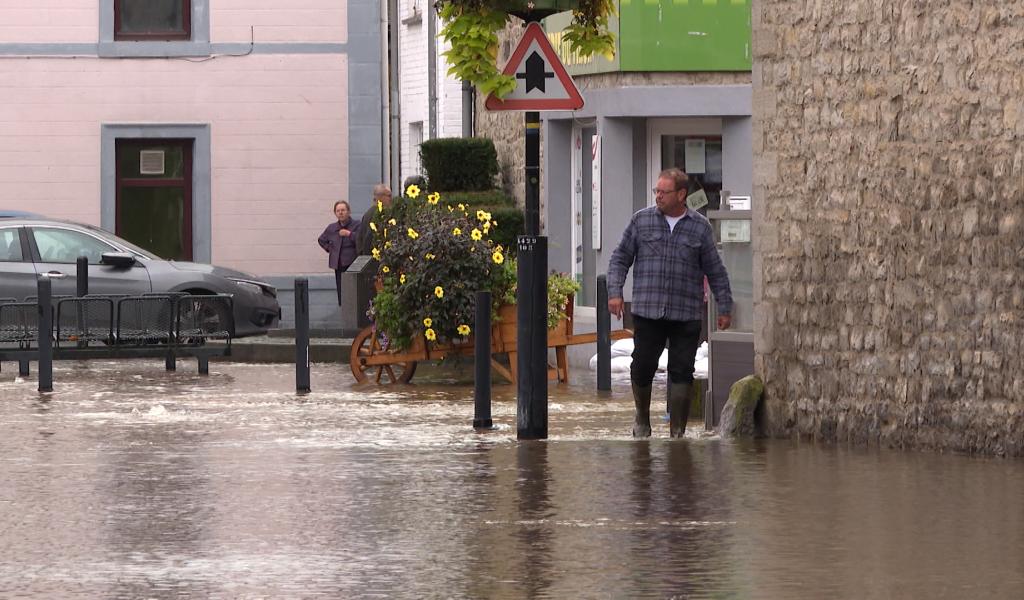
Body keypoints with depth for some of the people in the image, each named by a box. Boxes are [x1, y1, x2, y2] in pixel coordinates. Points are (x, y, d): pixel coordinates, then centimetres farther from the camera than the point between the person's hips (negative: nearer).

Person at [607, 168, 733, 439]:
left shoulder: (700, 227, 6)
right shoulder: (641, 221, 7)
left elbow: (716, 271, 11)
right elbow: (620, 258, 11)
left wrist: (724, 307, 9)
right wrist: (615, 292, -3)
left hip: (686, 315, 0)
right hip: (647, 312, 0)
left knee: (682, 372, -2)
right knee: (642, 367, 0)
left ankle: (677, 431, 4)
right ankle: (642, 418, 25)